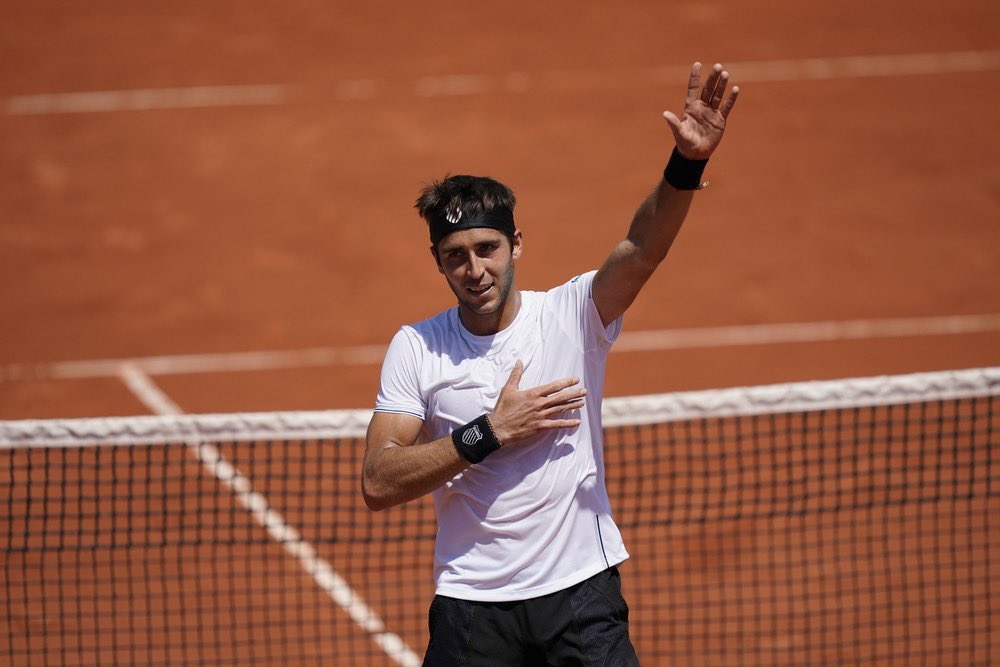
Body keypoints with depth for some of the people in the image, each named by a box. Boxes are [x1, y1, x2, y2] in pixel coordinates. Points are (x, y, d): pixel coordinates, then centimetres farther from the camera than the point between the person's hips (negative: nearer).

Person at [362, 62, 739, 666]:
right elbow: (378, 485, -6)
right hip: (472, 606, 1)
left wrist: (687, 164, -36)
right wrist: (488, 434, -14)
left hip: (581, 593, -1)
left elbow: (642, 249, -19)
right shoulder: (415, 348, 1)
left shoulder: (571, 314, -1)